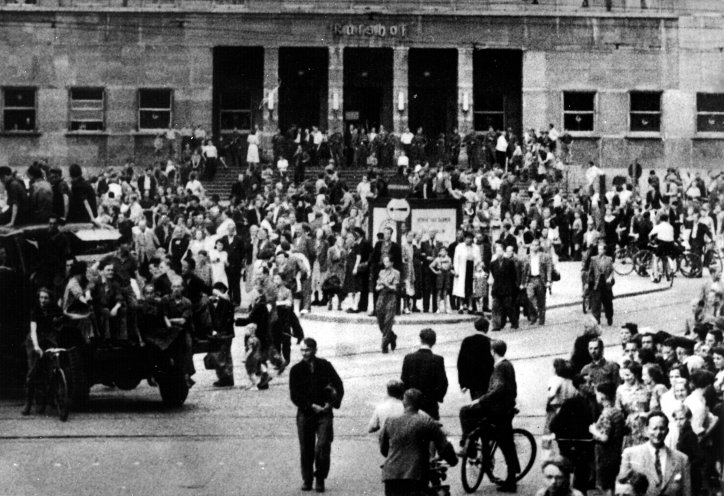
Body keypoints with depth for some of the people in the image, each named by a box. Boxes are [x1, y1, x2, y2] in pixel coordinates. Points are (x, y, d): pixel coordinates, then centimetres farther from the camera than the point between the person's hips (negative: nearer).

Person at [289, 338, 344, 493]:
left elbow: (338, 386, 5)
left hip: (324, 412, -1)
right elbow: (295, 395, -2)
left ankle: (320, 479, 0)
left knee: (323, 445, -12)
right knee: (306, 449, 3)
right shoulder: (296, 370, 1)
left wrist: (332, 403, -9)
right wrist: (311, 406, -11)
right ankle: (307, 480, 15)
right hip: (305, 413, 1)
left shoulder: (325, 366, 2)